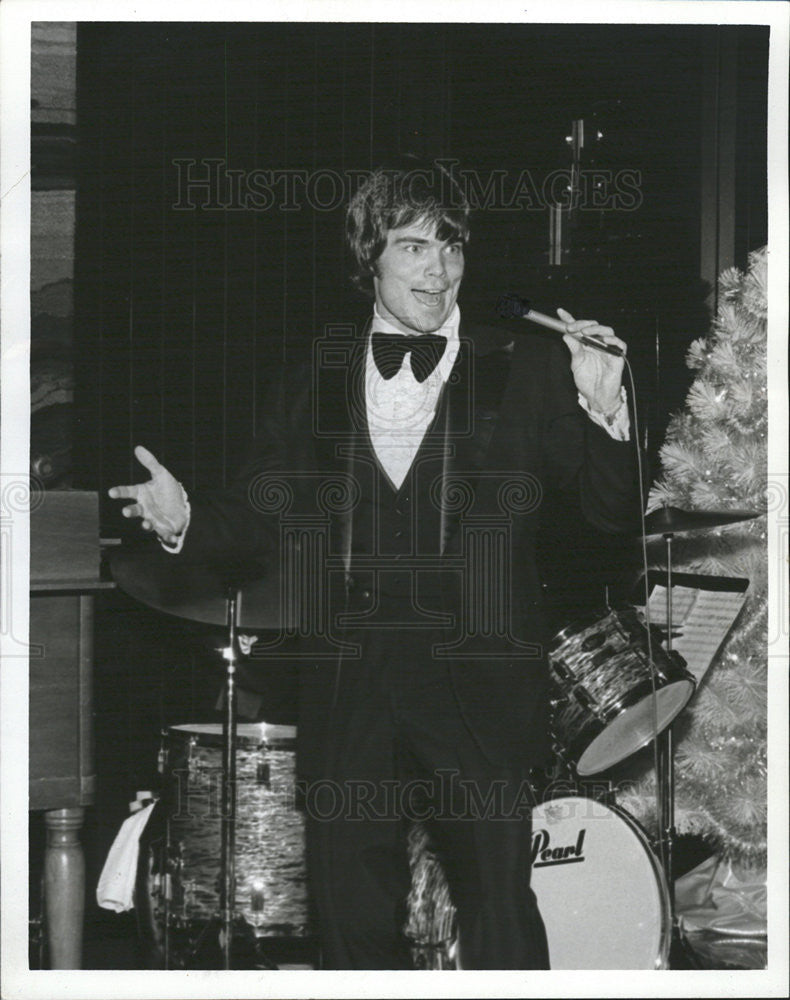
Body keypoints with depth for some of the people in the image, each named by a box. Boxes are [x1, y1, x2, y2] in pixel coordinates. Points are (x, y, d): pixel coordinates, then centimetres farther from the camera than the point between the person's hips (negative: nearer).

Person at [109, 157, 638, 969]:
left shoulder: (524, 372, 4)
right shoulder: (312, 383, 12)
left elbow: (615, 511, -1)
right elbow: (262, 523, 12)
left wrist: (603, 412, -18)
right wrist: (187, 519, -8)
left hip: (475, 689, -3)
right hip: (348, 696, 3)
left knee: (499, 922, -5)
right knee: (352, 920, 8)